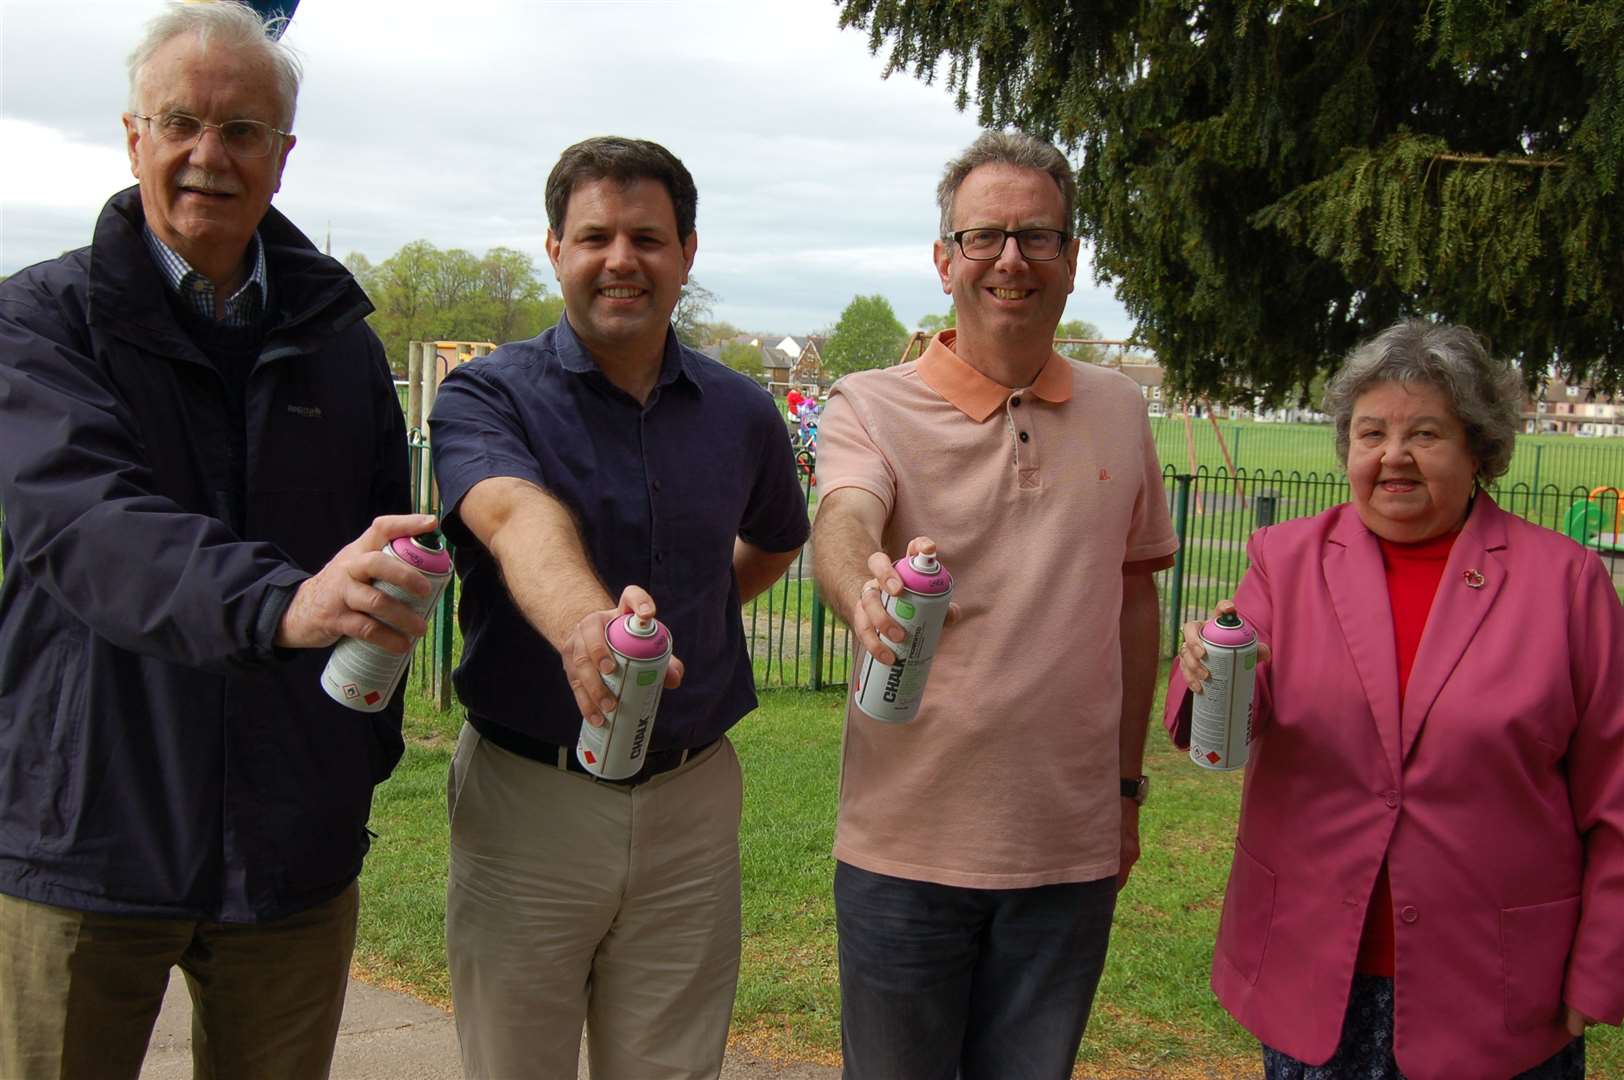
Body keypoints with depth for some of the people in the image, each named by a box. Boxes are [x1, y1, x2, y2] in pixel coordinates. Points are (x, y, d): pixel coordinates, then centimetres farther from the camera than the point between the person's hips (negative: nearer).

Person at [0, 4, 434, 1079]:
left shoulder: (338, 336, 9)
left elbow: (386, 563, 14)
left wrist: (368, 759, 8)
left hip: (293, 841, 3)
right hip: (89, 831, -3)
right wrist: (281, 602, -38)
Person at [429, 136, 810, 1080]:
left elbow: (775, 541, 26)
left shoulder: (740, 414, 4)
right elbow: (518, 518, -30)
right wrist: (583, 622, -50)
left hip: (693, 799, 3)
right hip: (529, 791, -2)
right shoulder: (489, 395, -7)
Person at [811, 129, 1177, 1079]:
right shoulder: (873, 406, -6)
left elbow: (1133, 599, 13)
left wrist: (1128, 787, 14)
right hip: (908, 842, -2)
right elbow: (841, 525, -27)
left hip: (1072, 848, 3)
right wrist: (866, 592, -50)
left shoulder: (1119, 412, 5)